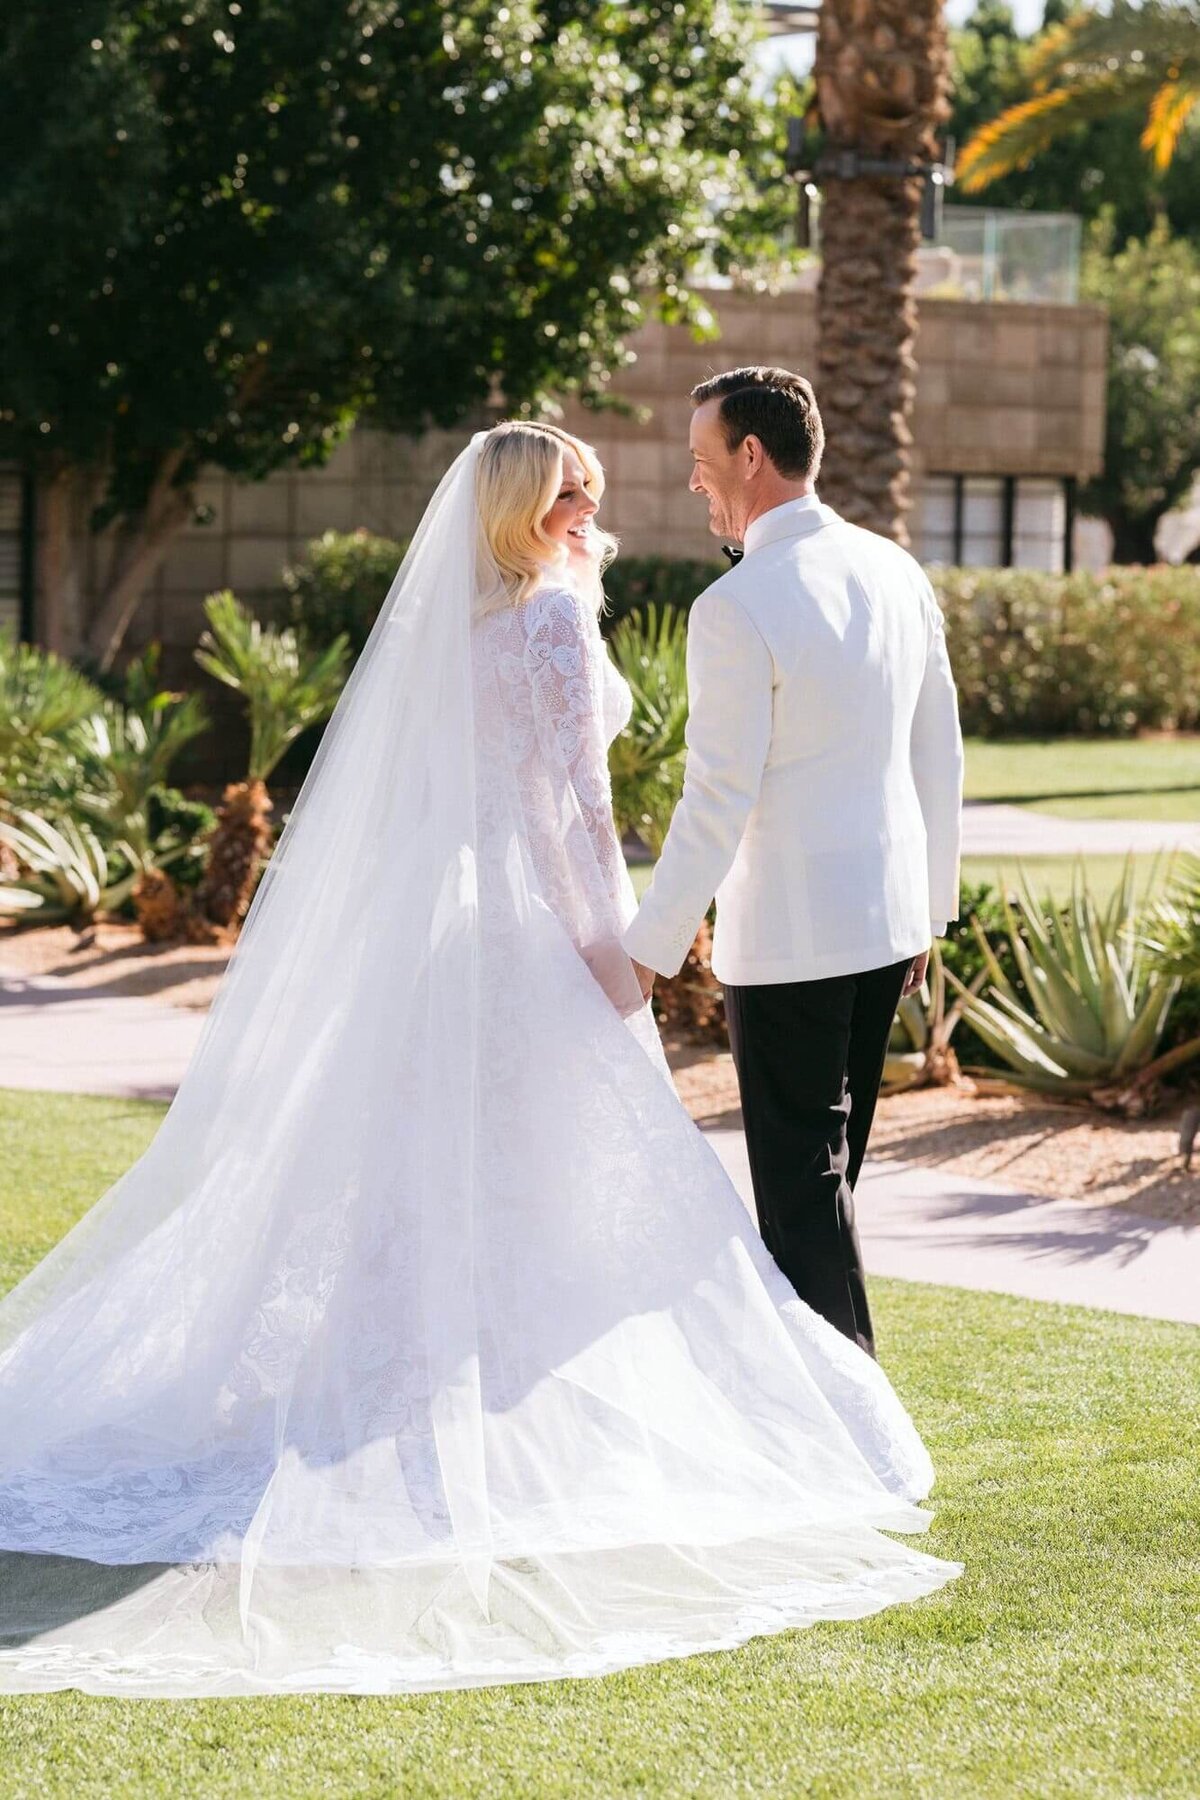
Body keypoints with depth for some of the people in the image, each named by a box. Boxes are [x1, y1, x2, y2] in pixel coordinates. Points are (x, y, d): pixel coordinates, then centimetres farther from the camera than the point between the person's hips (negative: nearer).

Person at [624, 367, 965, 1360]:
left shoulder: (736, 608, -17)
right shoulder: (897, 572, 5)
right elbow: (939, 762, 11)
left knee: (802, 1176, 0)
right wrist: (930, 907, 20)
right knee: (831, 1159, 18)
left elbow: (718, 802, -18)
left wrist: (650, 948, -11)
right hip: (888, 913, 7)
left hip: (786, 935, -7)